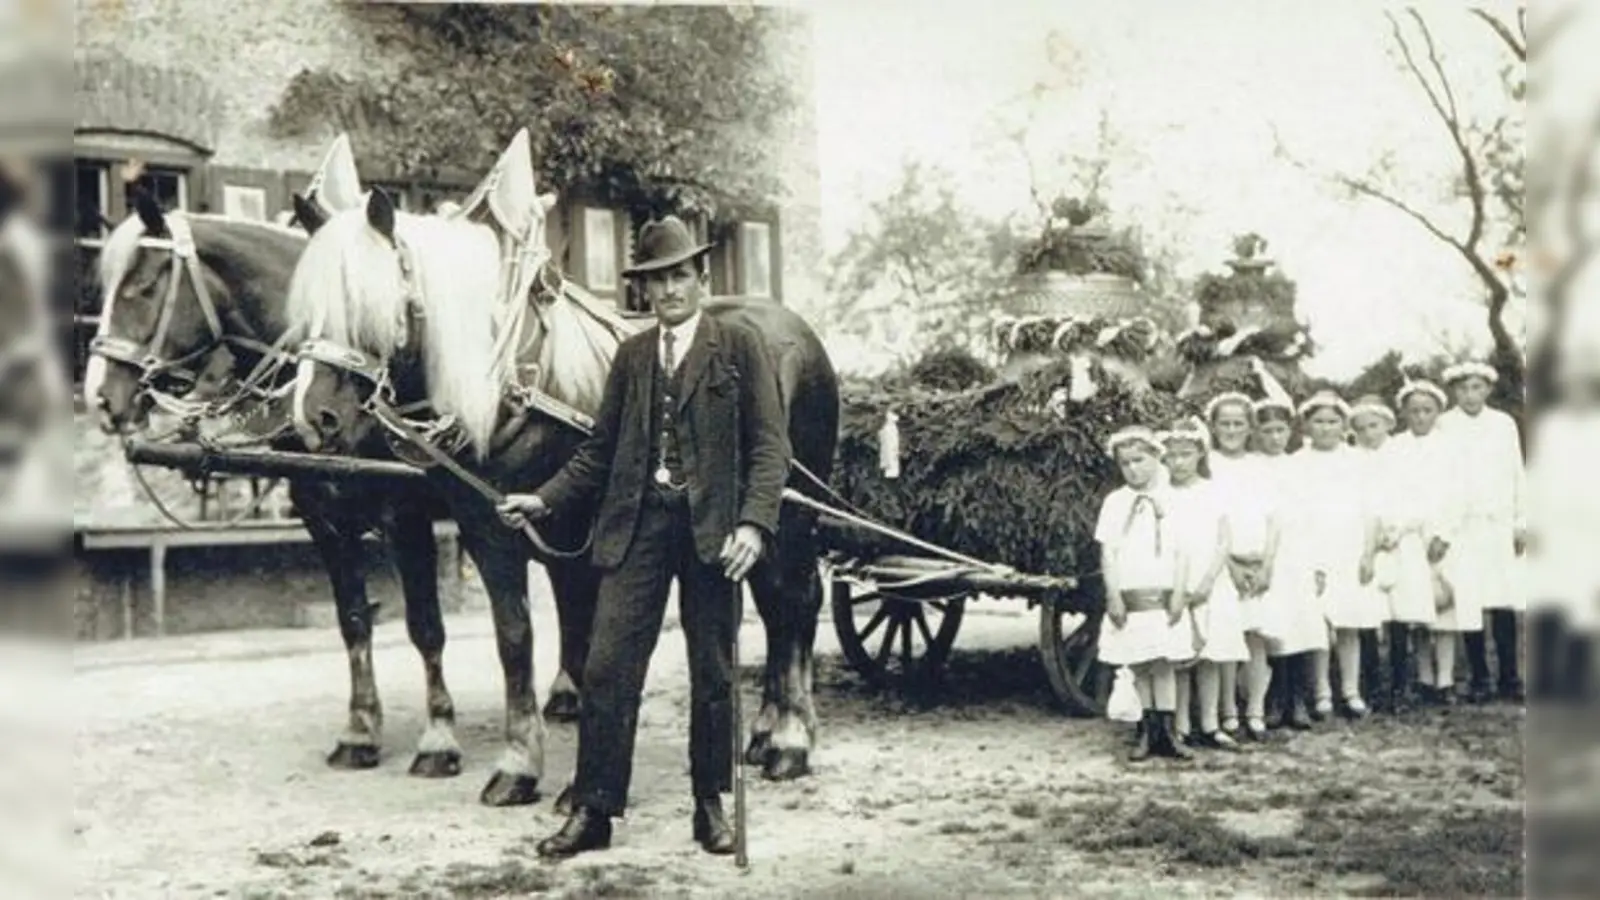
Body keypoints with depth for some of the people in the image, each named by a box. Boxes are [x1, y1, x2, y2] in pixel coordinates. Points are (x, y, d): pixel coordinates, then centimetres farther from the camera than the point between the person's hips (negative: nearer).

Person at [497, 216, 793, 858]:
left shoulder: (739, 347, 2)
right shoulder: (632, 355, 14)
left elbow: (769, 444, -4)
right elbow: (599, 451, 15)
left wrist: (754, 522, -18)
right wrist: (545, 499, 1)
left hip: (712, 527, -2)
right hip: (637, 522, 3)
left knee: (713, 673, 6)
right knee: (607, 668, -2)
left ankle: (710, 804, 20)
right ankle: (593, 809, 6)